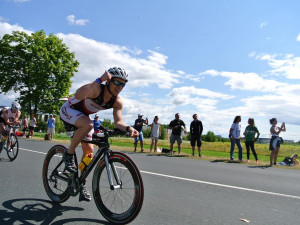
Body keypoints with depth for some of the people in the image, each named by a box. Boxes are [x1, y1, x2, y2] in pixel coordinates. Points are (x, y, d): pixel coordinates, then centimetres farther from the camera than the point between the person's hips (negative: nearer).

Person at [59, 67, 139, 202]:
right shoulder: (97, 89, -35)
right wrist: (100, 80, -56)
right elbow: (78, 95, -54)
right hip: (68, 110, -6)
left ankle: (82, 185, 15)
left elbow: (118, 122, -21)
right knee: (88, 124, -38)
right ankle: (68, 155, -15)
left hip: (83, 116, 6)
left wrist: (128, 128, -42)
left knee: (89, 150, 0)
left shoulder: (117, 102, -16)